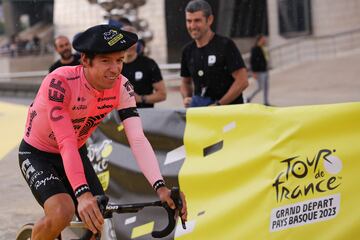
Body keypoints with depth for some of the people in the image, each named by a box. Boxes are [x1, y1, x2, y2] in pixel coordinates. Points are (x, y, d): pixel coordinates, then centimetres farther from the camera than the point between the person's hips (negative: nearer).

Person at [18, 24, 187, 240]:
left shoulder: (121, 87, -19)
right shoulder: (60, 83, -33)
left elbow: (138, 139, -28)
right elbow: (66, 143, -39)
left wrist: (160, 187, -42)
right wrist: (83, 194, -50)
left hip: (77, 153, 5)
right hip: (37, 154, -5)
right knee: (62, 212, -29)